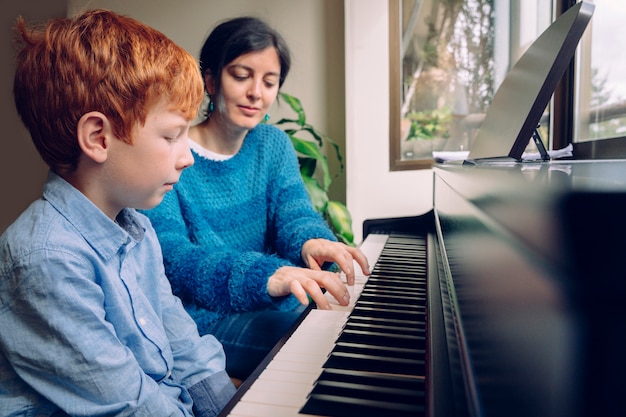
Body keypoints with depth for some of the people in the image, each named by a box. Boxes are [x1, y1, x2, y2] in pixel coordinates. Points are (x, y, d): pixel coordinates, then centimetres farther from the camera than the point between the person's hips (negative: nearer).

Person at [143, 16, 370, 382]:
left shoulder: (273, 144, 8)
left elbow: (295, 211, -7)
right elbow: (169, 258, -23)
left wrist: (311, 241, -33)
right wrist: (266, 274, -41)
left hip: (277, 304, 6)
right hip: (202, 315, -5)